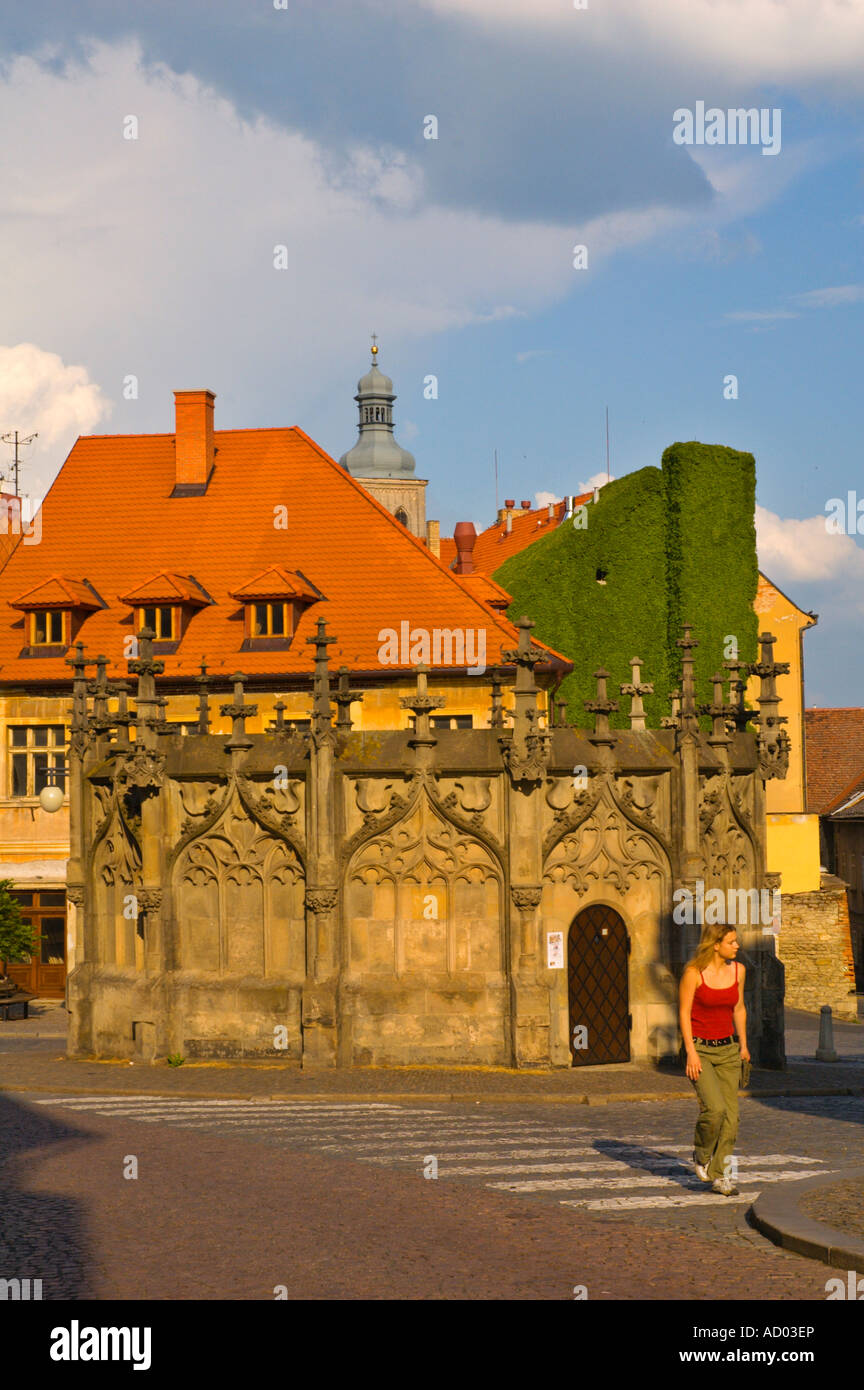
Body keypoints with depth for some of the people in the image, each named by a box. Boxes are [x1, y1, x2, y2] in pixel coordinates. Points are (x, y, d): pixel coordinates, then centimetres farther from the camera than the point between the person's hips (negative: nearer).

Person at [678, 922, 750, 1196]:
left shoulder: (738, 970, 3)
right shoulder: (694, 972, -12)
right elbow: (684, 1013, -10)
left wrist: (743, 1045, 16)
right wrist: (691, 1052, -15)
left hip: (727, 1051, 5)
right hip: (700, 1050, -5)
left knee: (731, 1115, -2)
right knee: (715, 1108, -21)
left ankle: (720, 1176, 8)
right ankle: (701, 1154, 7)